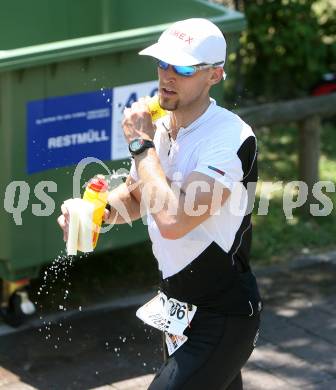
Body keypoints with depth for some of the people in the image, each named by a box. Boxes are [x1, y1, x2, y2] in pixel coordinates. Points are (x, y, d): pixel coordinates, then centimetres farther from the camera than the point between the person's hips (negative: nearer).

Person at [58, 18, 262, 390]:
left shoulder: (232, 138, -23)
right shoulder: (159, 125, 2)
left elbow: (172, 220, -33)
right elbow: (134, 195, 19)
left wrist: (141, 143, -23)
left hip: (222, 321, -8)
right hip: (177, 313, 8)